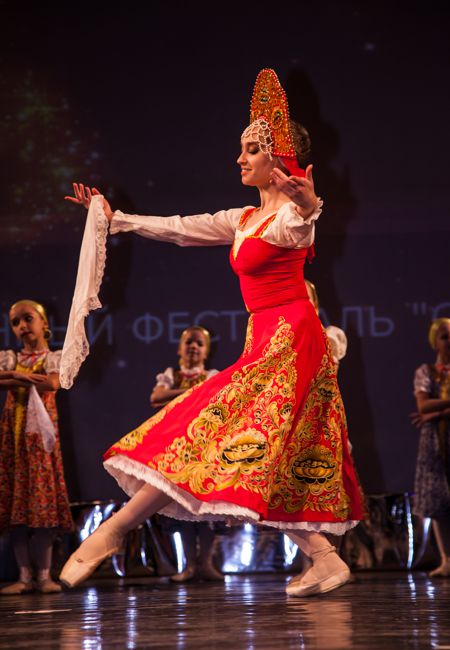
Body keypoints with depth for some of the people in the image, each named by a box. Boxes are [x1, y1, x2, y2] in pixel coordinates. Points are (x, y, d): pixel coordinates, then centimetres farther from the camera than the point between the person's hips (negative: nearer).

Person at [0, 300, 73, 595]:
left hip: (40, 432, -3)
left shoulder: (54, 357, 7)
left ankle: (44, 573, -3)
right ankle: (25, 575, 1)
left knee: (43, 496, -7)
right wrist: (27, 378, -14)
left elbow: (53, 383, -14)